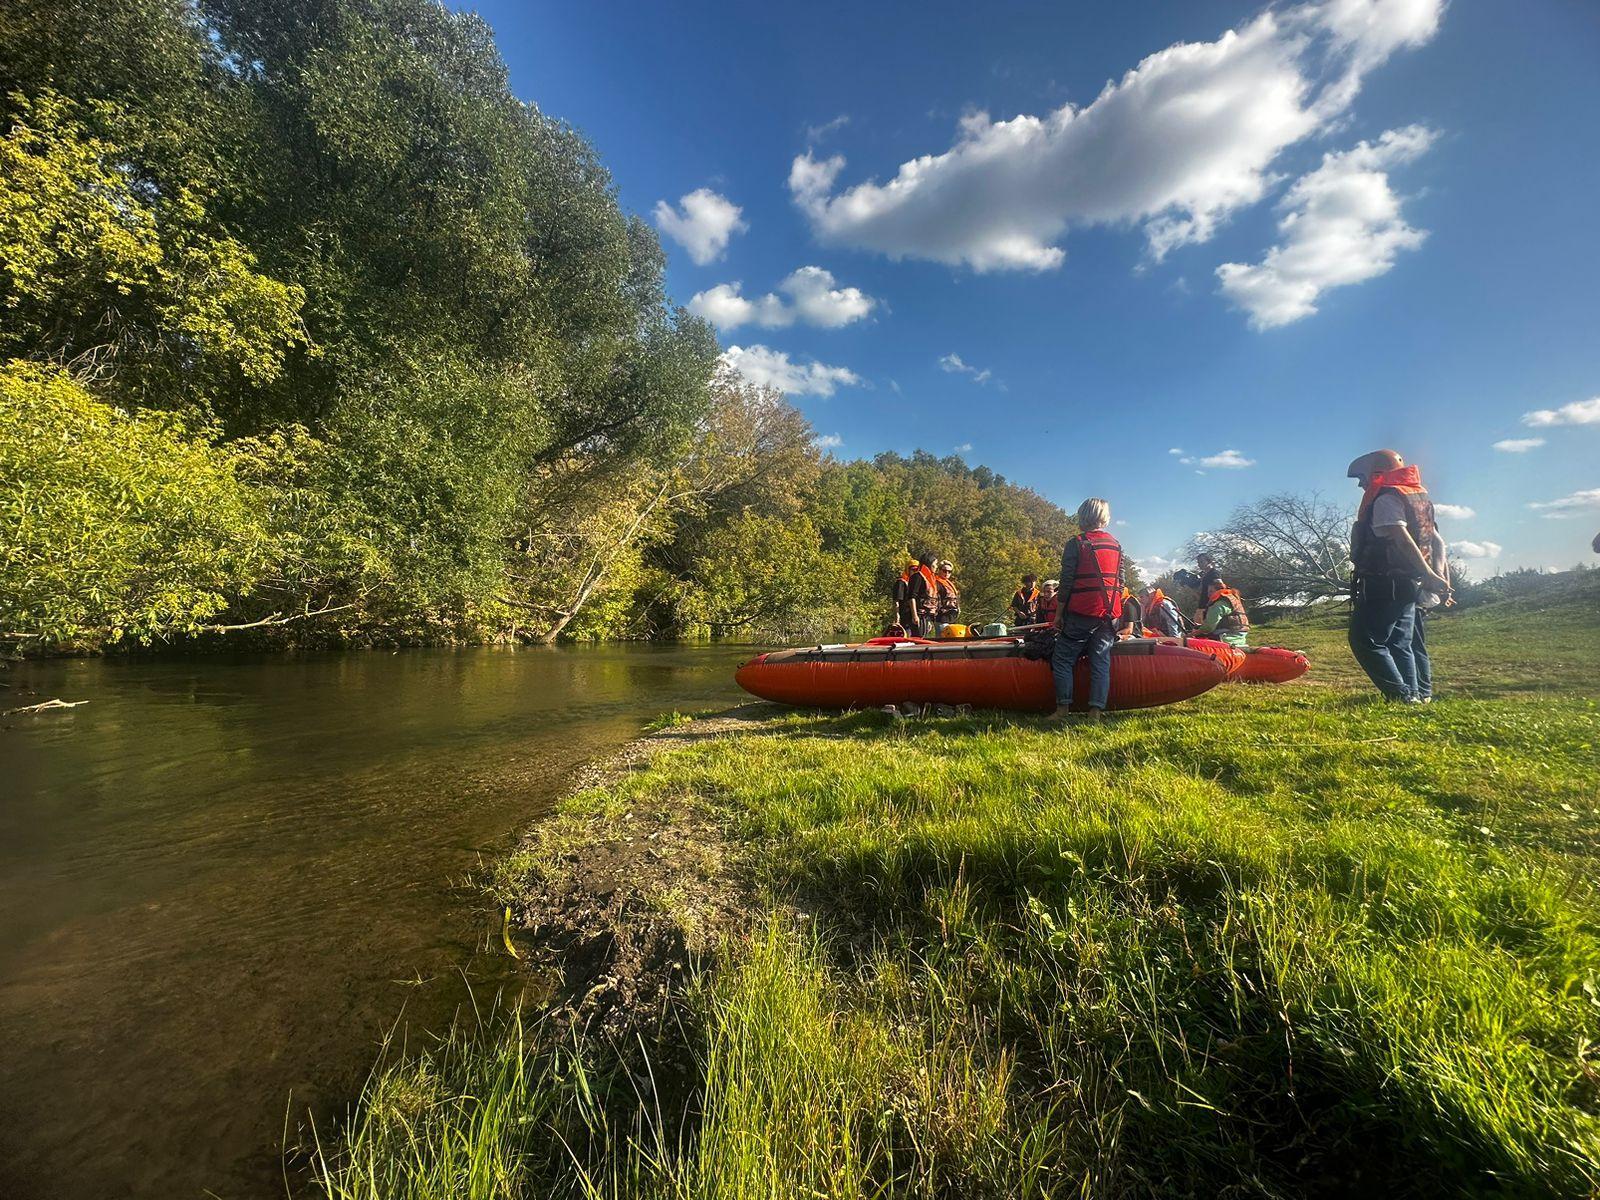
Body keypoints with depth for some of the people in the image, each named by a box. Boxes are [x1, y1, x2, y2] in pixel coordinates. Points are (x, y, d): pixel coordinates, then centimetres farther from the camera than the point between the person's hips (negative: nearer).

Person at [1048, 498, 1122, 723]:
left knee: (1062, 659, 3)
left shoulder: (1076, 544, -6)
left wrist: (1059, 614, -2)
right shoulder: (1116, 545, 12)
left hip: (1081, 613, -5)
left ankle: (1062, 710, 0)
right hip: (1109, 615, 5)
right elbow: (1120, 582, 14)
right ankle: (1095, 712, 2)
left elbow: (1066, 582, -8)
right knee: (1101, 662, 5)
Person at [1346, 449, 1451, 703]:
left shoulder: (1386, 498, -12)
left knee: (1365, 640, -7)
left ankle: (1402, 694, -11)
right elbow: (1438, 541, 15)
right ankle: (1420, 693, 18)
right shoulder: (1420, 497, 19)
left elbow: (1402, 537, -24)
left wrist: (1429, 576, -26)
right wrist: (1438, 575, 7)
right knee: (1402, 642, 16)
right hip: (1408, 584, 10)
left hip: (1384, 584, -10)